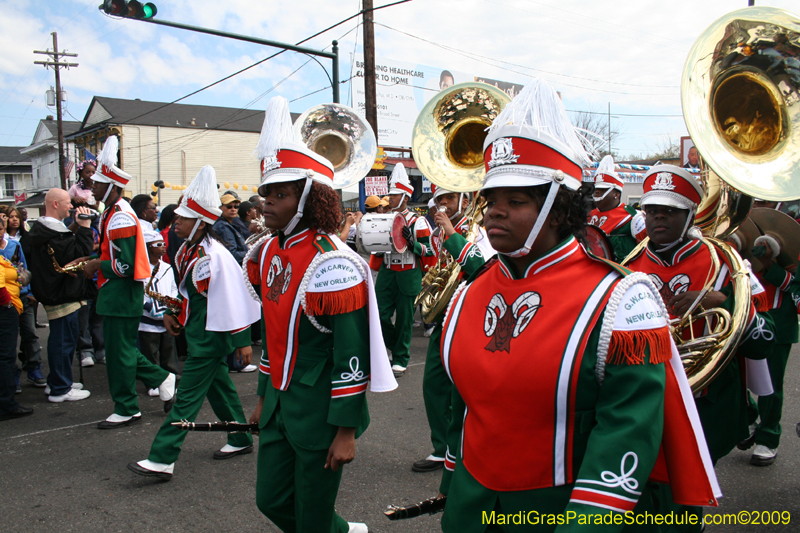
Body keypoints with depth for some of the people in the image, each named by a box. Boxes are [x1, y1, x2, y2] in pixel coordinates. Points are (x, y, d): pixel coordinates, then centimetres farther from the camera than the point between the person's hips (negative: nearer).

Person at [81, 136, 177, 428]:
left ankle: (126, 410, 13)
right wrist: (95, 260, 6)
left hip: (122, 297, -10)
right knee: (121, 348, 16)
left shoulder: (121, 218, -20)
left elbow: (127, 266, -24)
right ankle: (162, 379, 25)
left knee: (119, 352, 0)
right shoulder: (112, 213, 12)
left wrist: (98, 265, -12)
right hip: (114, 296, 10)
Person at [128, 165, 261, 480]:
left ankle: (162, 459, -1)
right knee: (218, 387, 19)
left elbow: (234, 299, -21)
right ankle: (241, 440, 33)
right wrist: (171, 312, 9)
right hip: (197, 331, 10)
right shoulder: (187, 250, 5)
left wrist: (242, 340, -19)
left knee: (188, 395, -6)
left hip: (209, 337, -10)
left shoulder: (213, 256, -22)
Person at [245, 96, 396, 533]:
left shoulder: (332, 265, -21)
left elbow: (352, 354, -20)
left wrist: (346, 431, -18)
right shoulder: (268, 254, 5)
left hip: (319, 412, -8)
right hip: (279, 402, 8)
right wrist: (264, 396, 18)